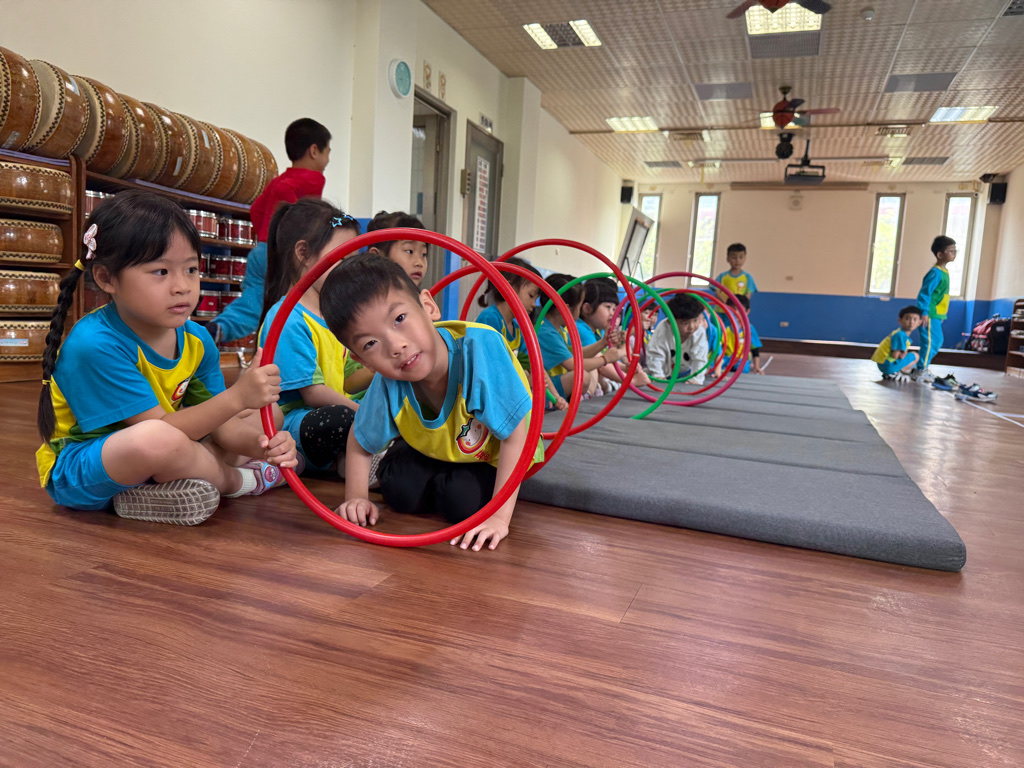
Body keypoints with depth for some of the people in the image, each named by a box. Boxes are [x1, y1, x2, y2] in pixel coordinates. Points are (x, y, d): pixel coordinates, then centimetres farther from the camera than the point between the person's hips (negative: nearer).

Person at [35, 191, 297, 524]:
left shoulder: (196, 339, -6)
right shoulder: (96, 345, -28)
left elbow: (219, 424, -7)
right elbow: (159, 429, -29)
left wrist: (261, 443, -30)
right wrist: (236, 396, -39)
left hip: (153, 459, 8)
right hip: (78, 472, -7)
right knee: (158, 440, -40)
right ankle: (234, 480, -6)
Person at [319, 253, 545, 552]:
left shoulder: (478, 347, -42)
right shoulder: (387, 386, -27)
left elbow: (516, 434, -37)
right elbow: (359, 443, -5)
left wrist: (500, 516, -38)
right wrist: (356, 498, -18)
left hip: (491, 451, -3)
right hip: (434, 446, 4)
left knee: (462, 500, -24)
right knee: (401, 492, -14)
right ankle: (440, 475, 19)